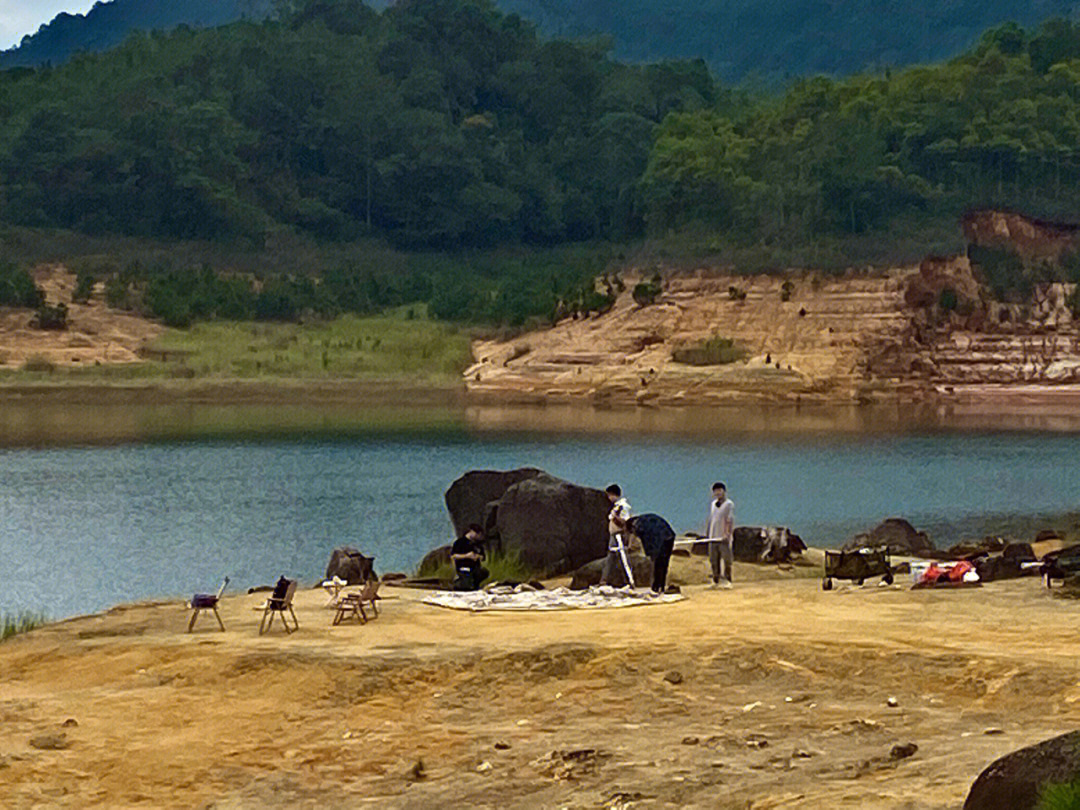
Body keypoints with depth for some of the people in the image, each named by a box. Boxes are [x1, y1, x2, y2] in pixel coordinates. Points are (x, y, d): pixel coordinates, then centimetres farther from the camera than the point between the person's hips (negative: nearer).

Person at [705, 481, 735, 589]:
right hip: (713, 537, 6)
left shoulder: (729, 504, -4)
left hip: (724, 537, -6)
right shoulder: (712, 504, 15)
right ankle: (716, 581, 10)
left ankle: (727, 581, -1)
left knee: (726, 559, -5)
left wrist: (728, 534, -23)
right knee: (714, 560, 5)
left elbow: (730, 521, -13)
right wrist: (706, 534, 16)